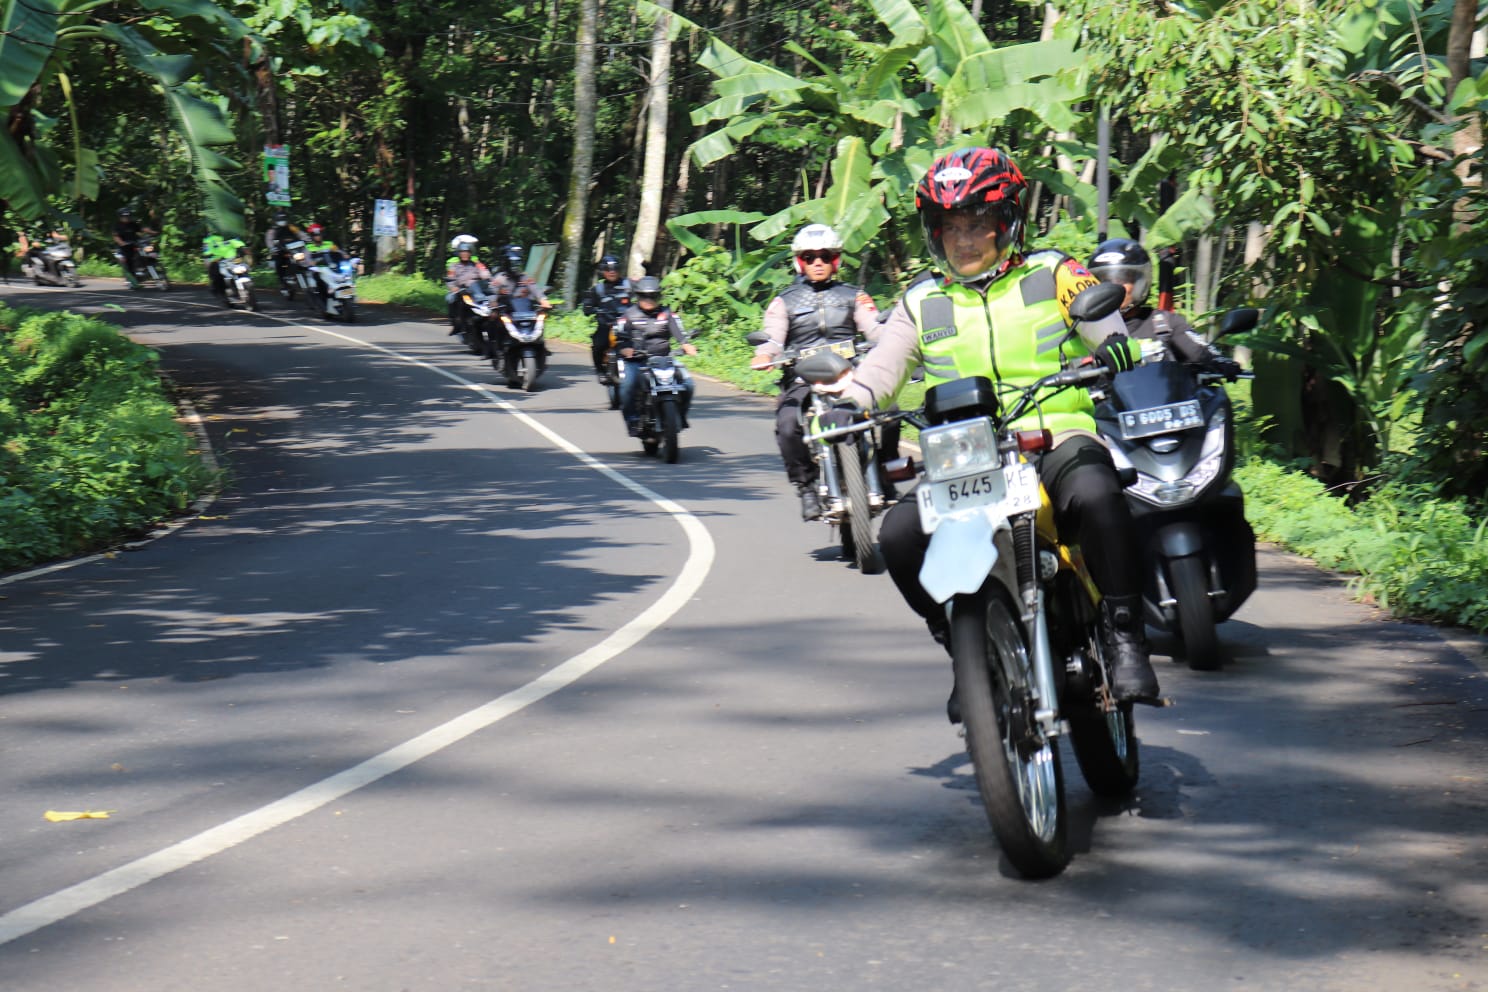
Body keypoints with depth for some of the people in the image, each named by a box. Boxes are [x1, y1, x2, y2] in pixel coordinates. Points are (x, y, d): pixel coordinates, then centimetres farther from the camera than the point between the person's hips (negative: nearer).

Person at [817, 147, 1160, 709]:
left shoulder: (1053, 274, 13)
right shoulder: (922, 303, 19)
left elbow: (1105, 323, 1)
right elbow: (877, 371, 12)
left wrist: (1117, 347, -23)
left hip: (1059, 436, -3)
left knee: (1096, 494, -38)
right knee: (899, 535, -23)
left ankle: (1123, 635, -23)